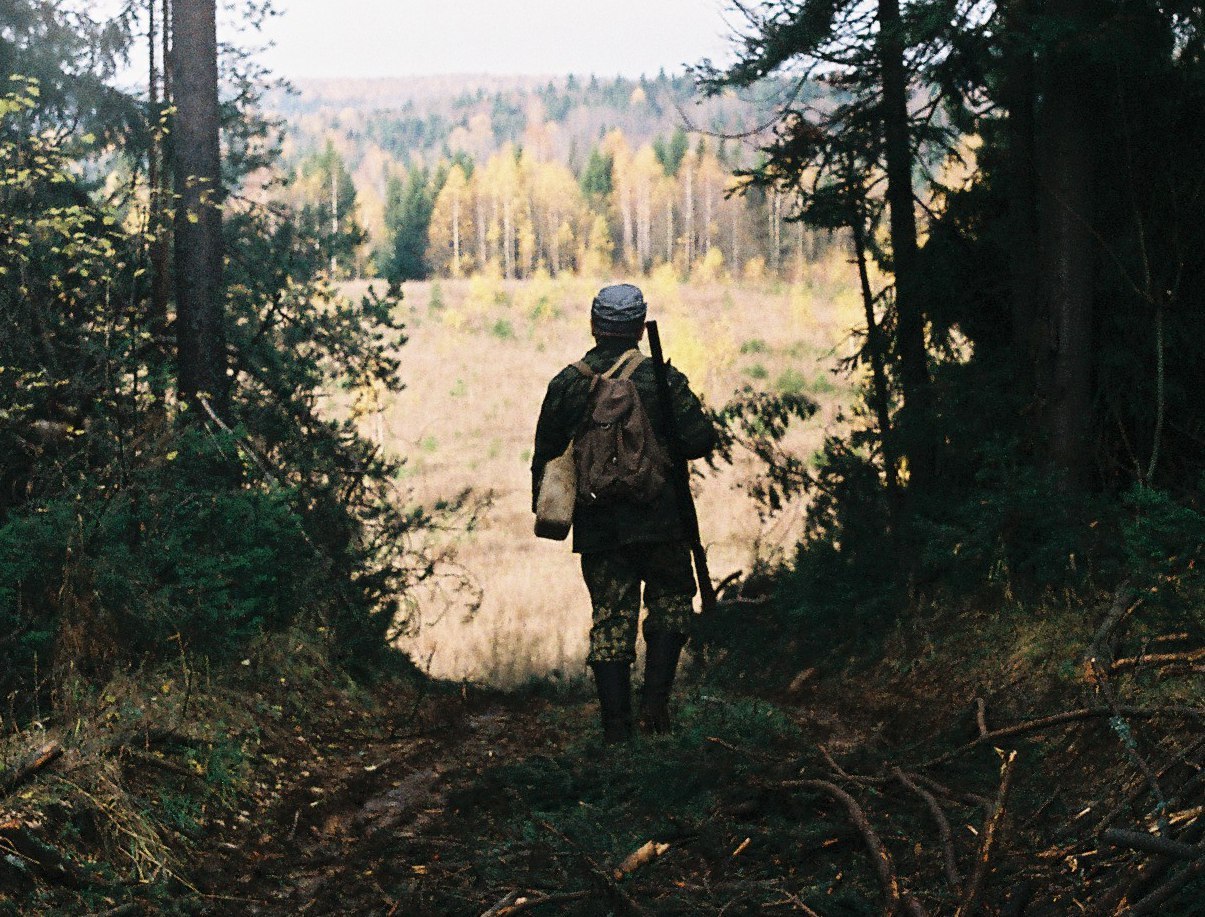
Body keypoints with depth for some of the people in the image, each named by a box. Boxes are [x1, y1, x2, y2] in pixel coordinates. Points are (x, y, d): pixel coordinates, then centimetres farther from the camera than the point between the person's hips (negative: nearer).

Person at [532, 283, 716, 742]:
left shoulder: (566, 384, 3)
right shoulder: (661, 379, -5)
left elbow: (546, 456, 9)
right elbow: (700, 439, -10)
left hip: (596, 527, 2)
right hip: (658, 520, -2)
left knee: (610, 620, 6)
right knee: (670, 604, 14)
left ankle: (617, 726, 4)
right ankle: (655, 700, 1)